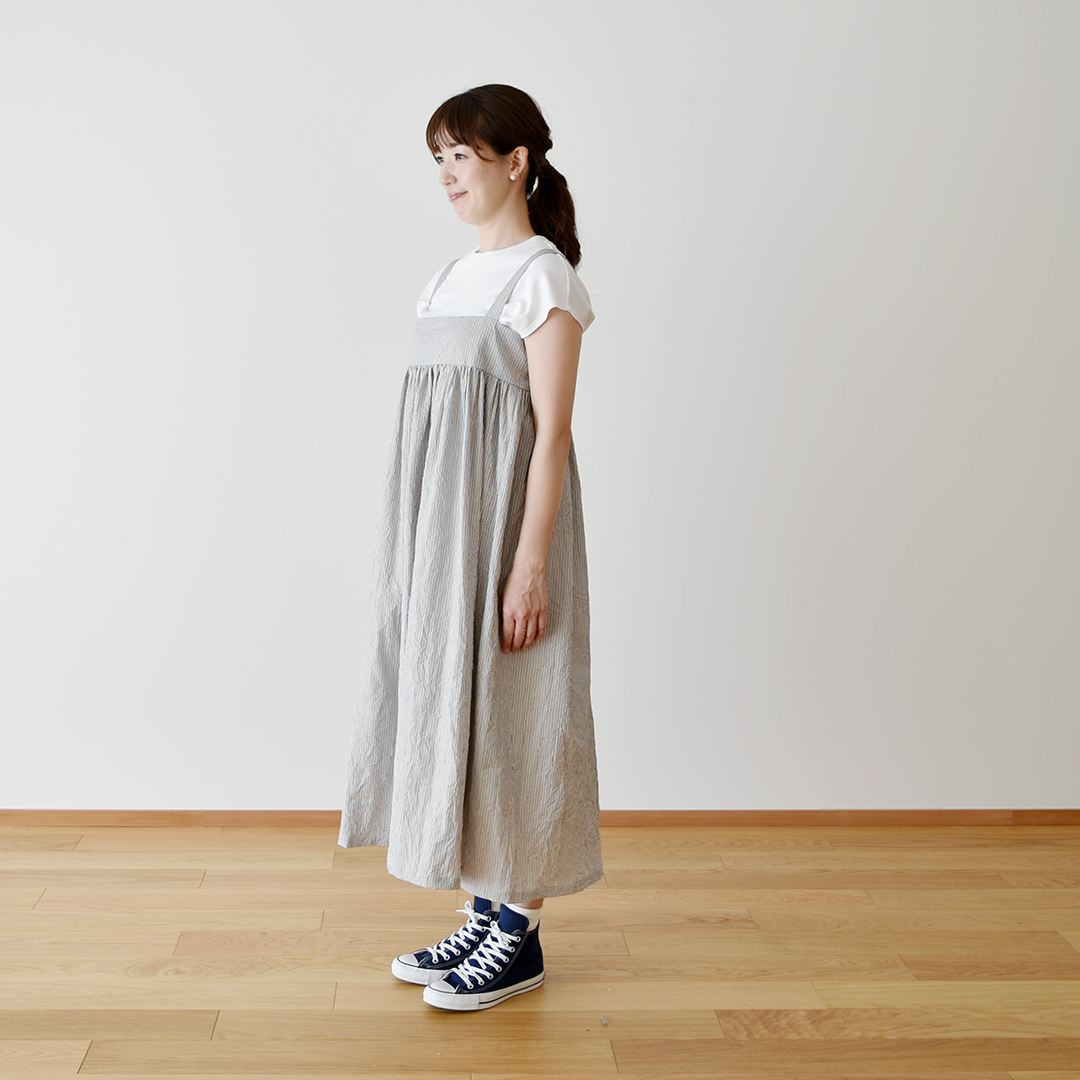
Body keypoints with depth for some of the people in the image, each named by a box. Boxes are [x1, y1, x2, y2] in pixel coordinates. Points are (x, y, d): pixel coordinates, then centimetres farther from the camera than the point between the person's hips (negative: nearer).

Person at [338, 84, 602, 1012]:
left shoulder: (542, 276, -9)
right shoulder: (456, 275, 15)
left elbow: (552, 432, -15)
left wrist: (530, 564, -20)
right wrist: (414, 546, 16)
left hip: (505, 515, -8)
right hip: (438, 526, 9)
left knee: (507, 711, -1)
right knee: (447, 701, 11)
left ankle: (520, 935, 13)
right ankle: (485, 915, 24)